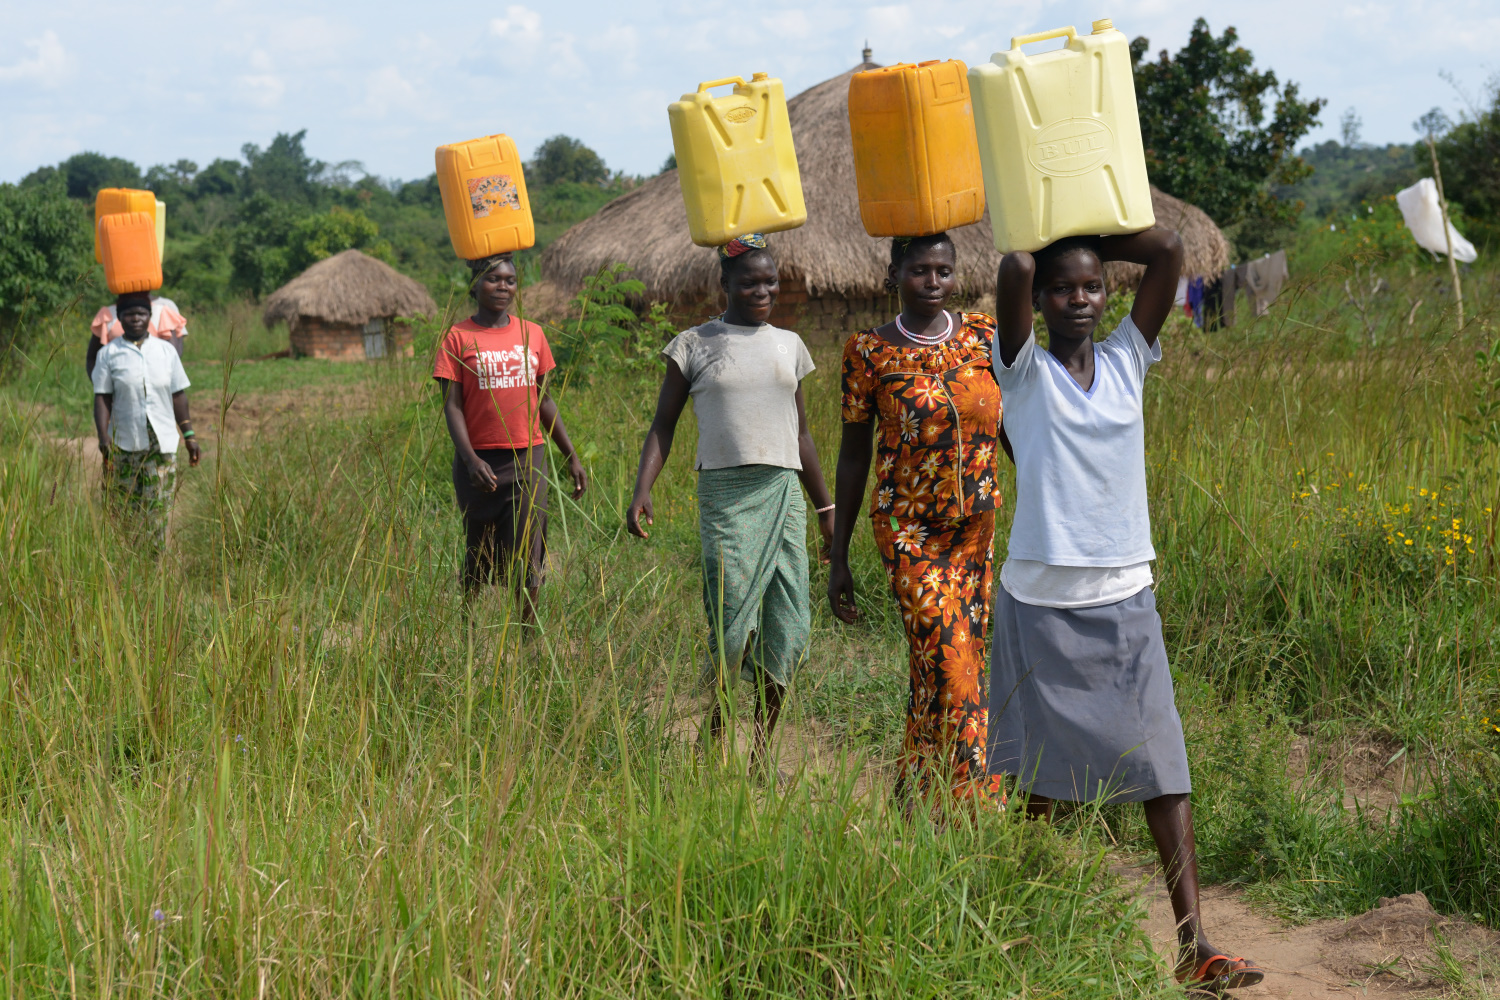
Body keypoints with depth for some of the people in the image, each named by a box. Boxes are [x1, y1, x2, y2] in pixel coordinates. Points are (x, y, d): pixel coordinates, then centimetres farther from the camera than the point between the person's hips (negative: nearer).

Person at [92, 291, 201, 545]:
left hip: (162, 444, 1)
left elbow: (178, 396, 11)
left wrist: (189, 436, 9)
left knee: (159, 508, -3)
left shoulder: (165, 351, 8)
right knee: (124, 510, -1)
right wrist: (103, 437, -11)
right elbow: (102, 398, 0)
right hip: (124, 445, -1)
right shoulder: (108, 353, 3)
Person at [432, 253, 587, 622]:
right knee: (479, 554, 7)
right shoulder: (458, 338, -1)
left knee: (526, 554, -3)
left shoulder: (532, 333, 9)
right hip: (480, 462, -2)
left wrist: (572, 457, 13)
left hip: (528, 458, 2)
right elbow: (452, 405, -6)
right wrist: (470, 459, -20)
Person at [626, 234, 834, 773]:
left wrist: (826, 508, 22)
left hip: (783, 491, 4)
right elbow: (663, 425, 5)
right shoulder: (694, 345, 6)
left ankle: (761, 750, 9)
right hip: (726, 492, -4)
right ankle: (714, 736, 9)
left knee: (788, 627, -2)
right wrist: (642, 490, -10)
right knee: (732, 624, -11)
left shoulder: (789, 346, 16)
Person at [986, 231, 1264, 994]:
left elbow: (1168, 251, -1)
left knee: (1164, 769, -3)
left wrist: (1089, 240, 7)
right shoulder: (1024, 372, -3)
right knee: (1044, 772, 7)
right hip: (1042, 599, -3)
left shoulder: (1125, 362, 7)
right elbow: (1013, 269, -19)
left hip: (1125, 597, 3)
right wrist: (1043, 250, 2)